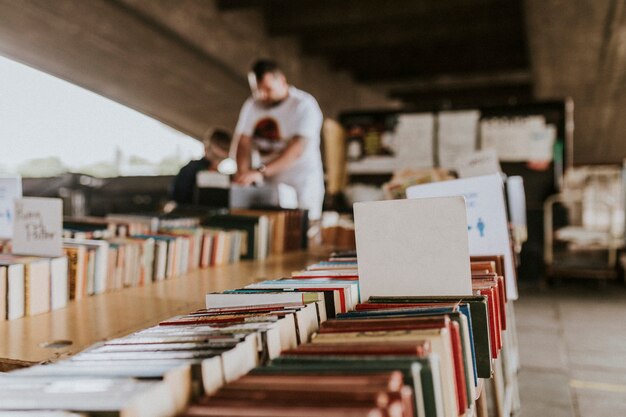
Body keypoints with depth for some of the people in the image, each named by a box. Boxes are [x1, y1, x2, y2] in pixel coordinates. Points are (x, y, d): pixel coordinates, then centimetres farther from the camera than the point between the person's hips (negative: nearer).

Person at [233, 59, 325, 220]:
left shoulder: (304, 105, -8)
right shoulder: (251, 105, 9)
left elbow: (297, 150, -19)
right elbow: (244, 142, -1)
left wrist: (261, 171, -28)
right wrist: (243, 172, -21)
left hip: (300, 188, -4)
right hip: (266, 188, 4)